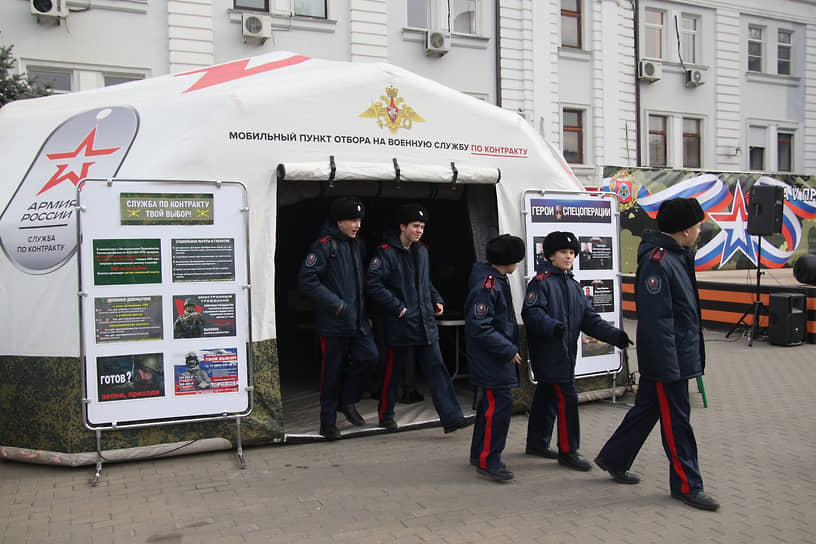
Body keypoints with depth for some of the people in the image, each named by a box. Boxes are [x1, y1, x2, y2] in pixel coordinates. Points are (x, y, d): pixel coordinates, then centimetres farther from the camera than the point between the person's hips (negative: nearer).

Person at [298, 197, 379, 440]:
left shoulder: (358, 244, 11)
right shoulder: (324, 246, -12)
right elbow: (307, 280, -18)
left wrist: (366, 313, 15)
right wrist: (336, 304, -19)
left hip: (358, 320, 6)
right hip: (333, 322, -6)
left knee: (369, 356, -6)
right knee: (333, 370, 2)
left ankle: (348, 401, 17)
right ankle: (328, 422, 17)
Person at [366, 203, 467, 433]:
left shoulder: (421, 251, 13)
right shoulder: (386, 252, -11)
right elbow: (373, 285, -16)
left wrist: (437, 300, 11)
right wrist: (398, 307, -17)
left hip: (425, 323, 6)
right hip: (400, 325, -6)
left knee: (437, 369, 2)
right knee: (394, 371, 7)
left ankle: (451, 417, 2)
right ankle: (385, 414, 26)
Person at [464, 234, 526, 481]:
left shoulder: (497, 280, 12)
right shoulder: (486, 285, -20)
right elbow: (479, 327, -24)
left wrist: (510, 347, 15)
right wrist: (508, 349, -20)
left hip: (498, 359, 11)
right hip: (491, 360, -11)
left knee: (490, 405, 17)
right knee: (498, 405, -9)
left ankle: (479, 454, 29)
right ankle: (488, 461, 1)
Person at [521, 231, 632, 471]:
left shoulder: (574, 286, 15)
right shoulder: (540, 282, -10)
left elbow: (590, 318, 10)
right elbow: (531, 313, -20)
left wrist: (615, 335, -2)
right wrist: (553, 327, -37)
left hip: (565, 353, 8)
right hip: (549, 353, -8)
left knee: (547, 395, 17)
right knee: (567, 397, -7)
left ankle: (537, 443, 29)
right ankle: (568, 451, 4)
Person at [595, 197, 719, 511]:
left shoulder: (678, 256, 11)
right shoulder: (657, 262, -22)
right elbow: (656, 319, -26)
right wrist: (668, 367, -25)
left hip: (680, 353, 10)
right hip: (665, 357, -10)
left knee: (646, 408, 19)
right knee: (676, 420, 2)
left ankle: (614, 459, 33)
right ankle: (687, 485, 16)